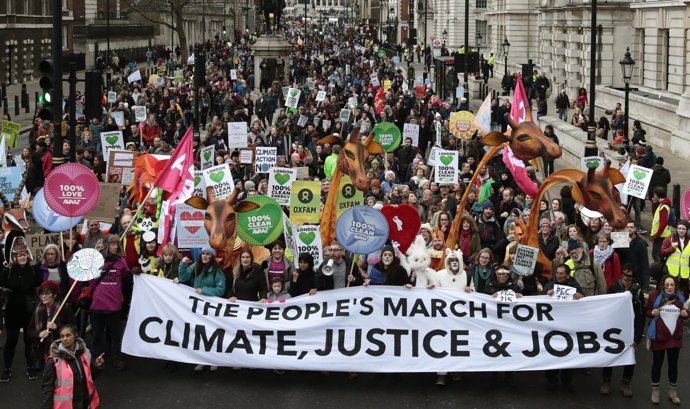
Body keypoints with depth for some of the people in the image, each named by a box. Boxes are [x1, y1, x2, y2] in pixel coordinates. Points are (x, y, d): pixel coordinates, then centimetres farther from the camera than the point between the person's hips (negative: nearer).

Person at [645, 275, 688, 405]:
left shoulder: (680, 298, 0)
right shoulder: (655, 296, -12)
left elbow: (685, 313, 15)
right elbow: (646, 310, 1)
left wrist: (685, 314, -8)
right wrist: (652, 313, -20)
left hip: (675, 336, 3)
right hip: (658, 336, -3)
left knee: (673, 363, 12)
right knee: (657, 363, 9)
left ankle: (673, 392, 27)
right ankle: (655, 391, 25)